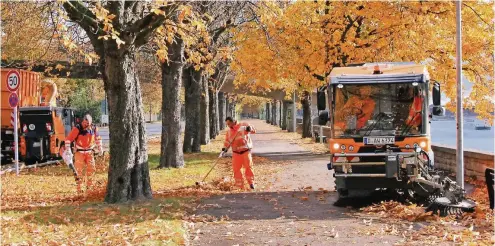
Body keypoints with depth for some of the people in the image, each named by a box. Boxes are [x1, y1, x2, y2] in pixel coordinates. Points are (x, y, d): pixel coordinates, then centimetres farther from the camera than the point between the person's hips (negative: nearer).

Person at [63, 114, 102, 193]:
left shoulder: (94, 128, 0)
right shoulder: (77, 128, -15)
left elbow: (98, 138, 18)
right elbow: (68, 139, -16)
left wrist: (100, 147, 15)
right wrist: (68, 149, -23)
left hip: (89, 151, 4)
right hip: (79, 152, -4)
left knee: (91, 168, -2)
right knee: (79, 169, -6)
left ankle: (89, 186, 10)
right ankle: (79, 188, 2)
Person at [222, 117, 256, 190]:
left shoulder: (243, 125, -2)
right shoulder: (228, 131, 10)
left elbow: (253, 130, -6)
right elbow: (227, 141, 13)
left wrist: (249, 128, -28)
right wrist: (225, 148, -6)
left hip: (246, 151, -4)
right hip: (236, 153, 4)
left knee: (248, 166, -9)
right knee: (236, 169, -1)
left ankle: (251, 183, 5)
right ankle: (240, 186, 7)